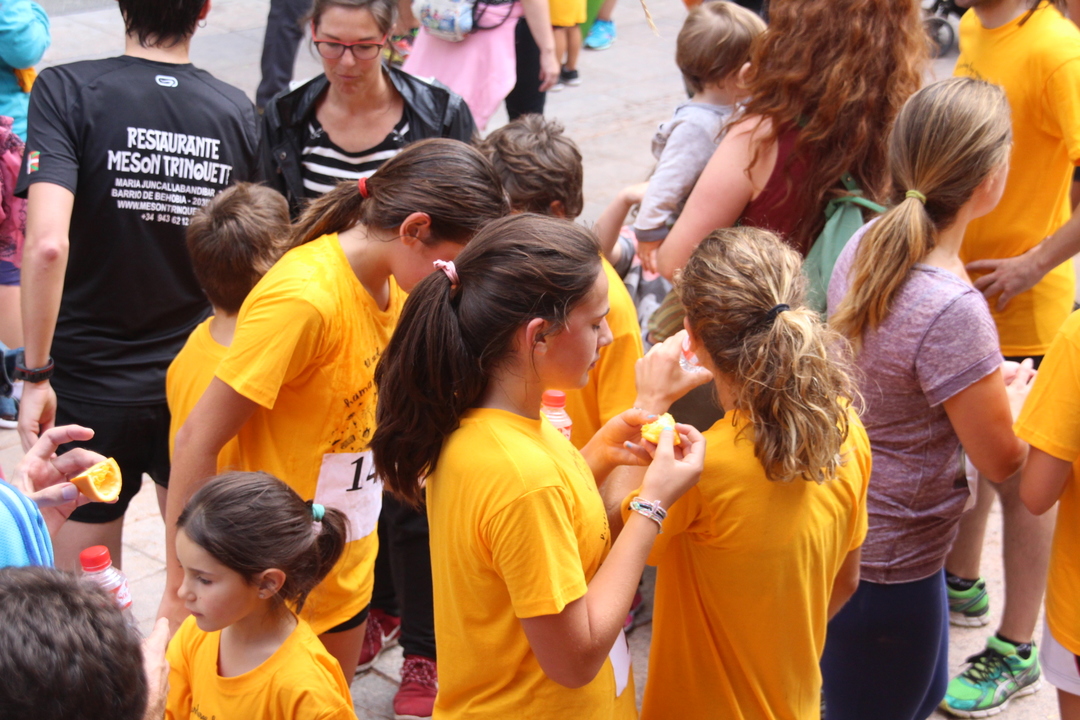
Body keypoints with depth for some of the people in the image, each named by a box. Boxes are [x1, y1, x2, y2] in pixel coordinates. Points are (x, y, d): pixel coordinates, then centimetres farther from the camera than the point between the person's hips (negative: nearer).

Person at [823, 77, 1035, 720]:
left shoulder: (864, 245, -6)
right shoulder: (953, 310, -31)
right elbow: (1004, 460, -17)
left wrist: (987, 382, 6)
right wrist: (1016, 391, 2)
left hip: (840, 526, 9)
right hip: (887, 566, -9)